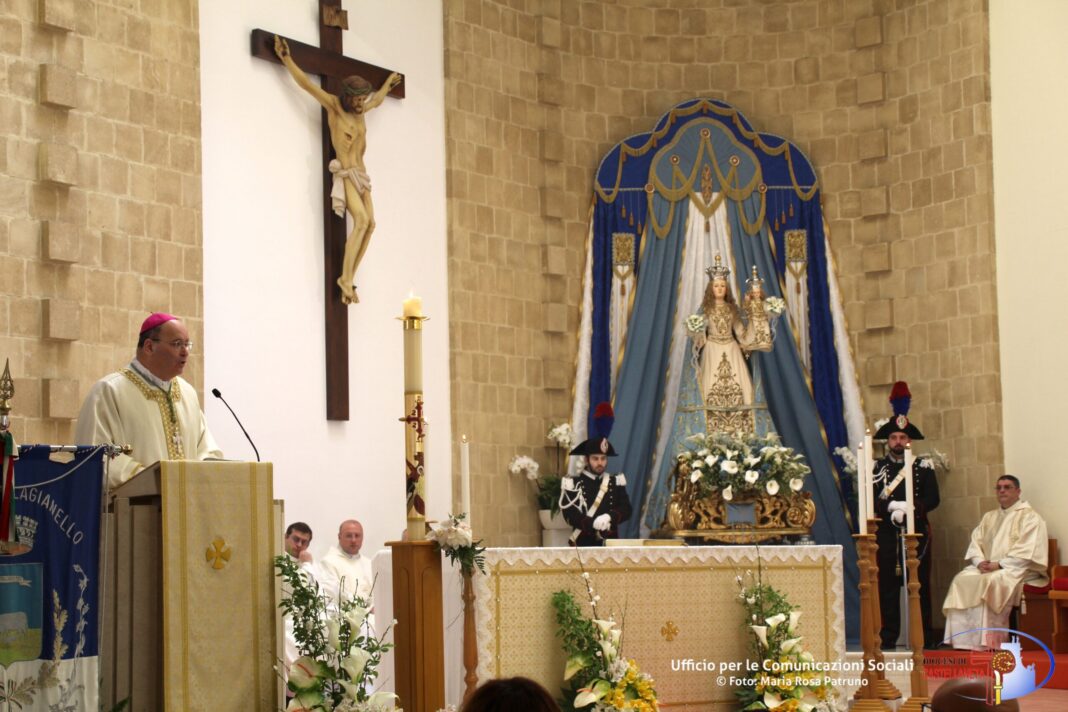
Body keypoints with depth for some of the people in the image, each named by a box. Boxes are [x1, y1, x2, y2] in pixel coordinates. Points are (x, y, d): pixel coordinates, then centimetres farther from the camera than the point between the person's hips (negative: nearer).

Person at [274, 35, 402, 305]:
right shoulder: (333, 104, -4)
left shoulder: (360, 109, 15)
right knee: (361, 220, -22)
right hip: (345, 174, -8)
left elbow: (378, 99, 39)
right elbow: (305, 83, -9)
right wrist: (286, 59, -14)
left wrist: (388, 82, 53)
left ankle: (348, 278, -4)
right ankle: (346, 277, -22)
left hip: (361, 174, 8)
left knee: (369, 224, -6)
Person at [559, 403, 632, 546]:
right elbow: (570, 514, -11)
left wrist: (609, 517, -20)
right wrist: (593, 523, -26)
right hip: (584, 545, -4)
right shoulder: (573, 484, -2)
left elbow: (626, 509, 1)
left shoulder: (615, 482, 10)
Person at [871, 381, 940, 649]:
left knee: (919, 584, 0)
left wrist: (909, 508, -16)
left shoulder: (923, 466, 9)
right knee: (887, 584, -1)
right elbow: (870, 499, -1)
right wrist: (891, 508, -17)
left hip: (917, 532, 0)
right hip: (887, 534, 1)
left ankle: (923, 637, 5)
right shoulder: (877, 467, 10)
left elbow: (933, 498, -1)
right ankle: (888, 637, 3)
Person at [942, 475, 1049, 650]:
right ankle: (964, 640, -27)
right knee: (961, 580, -22)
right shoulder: (989, 517, 23)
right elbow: (975, 542, 13)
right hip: (986, 568, 6)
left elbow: (1026, 551, -11)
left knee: (988, 582, -35)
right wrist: (980, 562, -8)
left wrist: (999, 565, -18)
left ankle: (984, 641, -33)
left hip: (1016, 570, -6)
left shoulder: (1029, 516, 2)